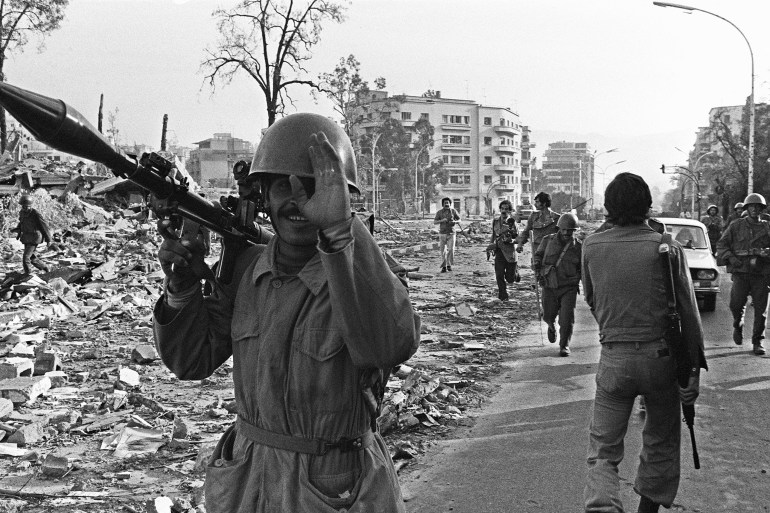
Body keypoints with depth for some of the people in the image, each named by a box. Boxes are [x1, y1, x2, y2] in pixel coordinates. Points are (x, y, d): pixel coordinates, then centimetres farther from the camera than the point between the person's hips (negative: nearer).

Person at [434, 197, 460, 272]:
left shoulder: (453, 211, 1)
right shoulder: (439, 212, 0)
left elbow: (459, 219, 11)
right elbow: (434, 222, -2)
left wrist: (455, 222, -12)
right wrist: (442, 220, -20)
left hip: (451, 233, 0)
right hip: (442, 233, 0)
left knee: (451, 250, -10)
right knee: (443, 251, 2)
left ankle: (449, 265, 7)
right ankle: (444, 267, 11)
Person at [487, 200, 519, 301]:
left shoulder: (512, 222, -7)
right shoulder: (495, 222, 6)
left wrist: (511, 240, -24)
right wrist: (491, 246, 14)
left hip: (510, 252, -3)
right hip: (499, 252, 3)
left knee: (510, 279, 4)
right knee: (499, 276, -5)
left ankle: (515, 272, 38)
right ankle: (503, 296, 9)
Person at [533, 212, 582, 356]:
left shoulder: (578, 246, -1)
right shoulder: (548, 241, -1)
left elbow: (583, 268, 12)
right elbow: (538, 255, 14)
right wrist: (538, 271, 1)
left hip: (569, 288, -1)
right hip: (550, 286, 1)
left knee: (567, 318, -8)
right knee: (548, 315, 10)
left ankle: (564, 346, 8)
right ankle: (551, 327, 47)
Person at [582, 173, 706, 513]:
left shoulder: (592, 246, -2)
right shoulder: (667, 248, -7)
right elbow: (688, 312, -7)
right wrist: (693, 369, -1)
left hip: (613, 359, 1)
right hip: (660, 356, 0)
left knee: (603, 451, 6)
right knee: (661, 442, 20)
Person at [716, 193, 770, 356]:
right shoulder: (736, 226, 9)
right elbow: (721, 245, 8)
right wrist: (730, 257, -8)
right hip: (740, 271, -1)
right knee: (736, 304, -8)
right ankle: (737, 325, 25)